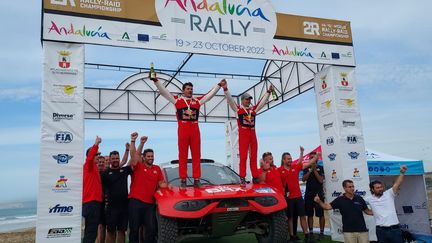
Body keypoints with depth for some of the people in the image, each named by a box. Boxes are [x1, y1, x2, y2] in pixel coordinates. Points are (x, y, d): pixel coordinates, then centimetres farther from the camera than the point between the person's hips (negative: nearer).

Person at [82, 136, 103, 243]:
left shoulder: (94, 168, 20)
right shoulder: (89, 166, -6)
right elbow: (90, 156, -27)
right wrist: (96, 144, -33)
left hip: (94, 201, 10)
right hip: (91, 202, -10)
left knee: (91, 230, 13)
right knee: (91, 231, -10)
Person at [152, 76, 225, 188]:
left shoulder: (197, 100, 13)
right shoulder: (177, 99, 7)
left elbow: (210, 94, 20)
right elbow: (164, 91, 6)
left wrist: (219, 85, 20)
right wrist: (156, 81, -1)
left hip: (195, 130, 3)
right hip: (182, 130, -3)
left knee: (196, 155, 4)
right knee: (183, 156, 1)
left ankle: (196, 179, 10)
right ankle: (183, 180, 6)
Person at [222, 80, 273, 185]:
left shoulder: (253, 109, 15)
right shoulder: (238, 108, 3)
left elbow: (262, 101, 19)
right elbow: (230, 100, -7)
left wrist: (269, 91, 15)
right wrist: (225, 89, -18)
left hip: (252, 133, 5)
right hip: (243, 133, -5)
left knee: (253, 157, 8)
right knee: (243, 157, -6)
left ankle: (255, 177, 13)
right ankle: (242, 178, -6)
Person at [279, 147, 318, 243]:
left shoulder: (295, 167, 4)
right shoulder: (279, 170, -8)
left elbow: (309, 163, 4)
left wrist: (317, 155, 0)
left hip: (298, 196, 3)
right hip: (288, 197, -3)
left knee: (303, 216, 6)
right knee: (290, 217, 8)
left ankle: (307, 235, 14)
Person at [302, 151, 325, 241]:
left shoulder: (320, 168, 1)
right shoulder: (306, 168, 9)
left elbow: (321, 180, -9)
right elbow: (303, 179, -5)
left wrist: (314, 170, -14)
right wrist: (310, 170, -13)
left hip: (318, 193, -3)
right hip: (308, 194, 3)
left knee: (320, 214, -2)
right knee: (309, 214, 6)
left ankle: (321, 232, 5)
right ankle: (310, 232, 14)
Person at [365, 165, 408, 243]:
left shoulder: (389, 194, 1)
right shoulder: (370, 199, 4)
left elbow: (397, 184, -12)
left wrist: (402, 172, -23)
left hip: (394, 229, 0)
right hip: (381, 230, 1)